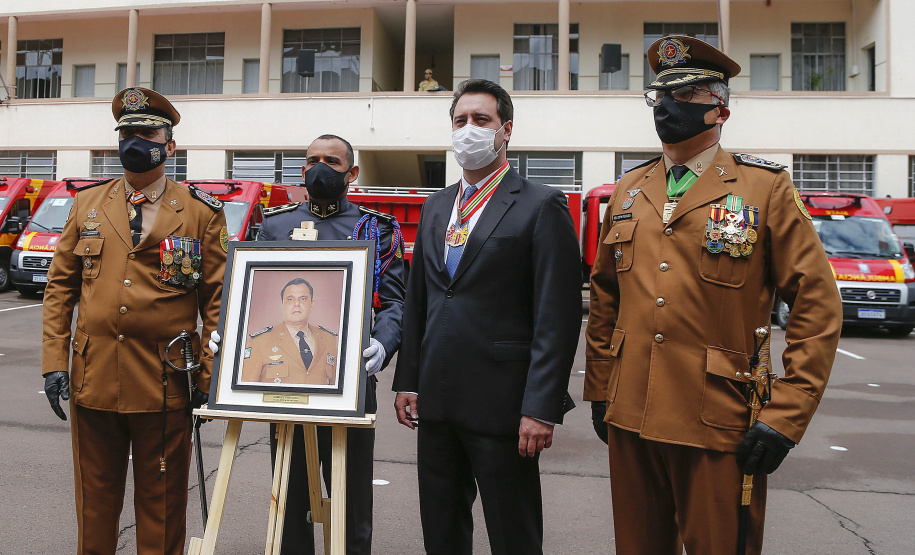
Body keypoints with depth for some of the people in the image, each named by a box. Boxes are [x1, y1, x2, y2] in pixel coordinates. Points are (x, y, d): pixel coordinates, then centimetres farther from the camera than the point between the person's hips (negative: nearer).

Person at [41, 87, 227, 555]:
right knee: (95, 500, 16)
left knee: (161, 503, 9)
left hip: (164, 388, -3)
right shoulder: (88, 204, 10)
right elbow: (60, 287, 11)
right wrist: (54, 362, 3)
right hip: (92, 380, 3)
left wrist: (209, 376, -6)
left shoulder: (201, 213, 0)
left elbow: (217, 300, -2)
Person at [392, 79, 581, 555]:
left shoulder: (542, 206, -6)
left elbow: (557, 316, -11)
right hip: (437, 401, 6)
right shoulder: (435, 207, 14)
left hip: (501, 403, -6)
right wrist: (408, 381, 11)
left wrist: (542, 408, -16)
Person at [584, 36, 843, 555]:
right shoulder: (629, 190, 10)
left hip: (719, 432, -4)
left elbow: (818, 304, -6)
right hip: (629, 420, 4)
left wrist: (784, 418, -10)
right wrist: (599, 390, 10)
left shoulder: (766, 187, -3)